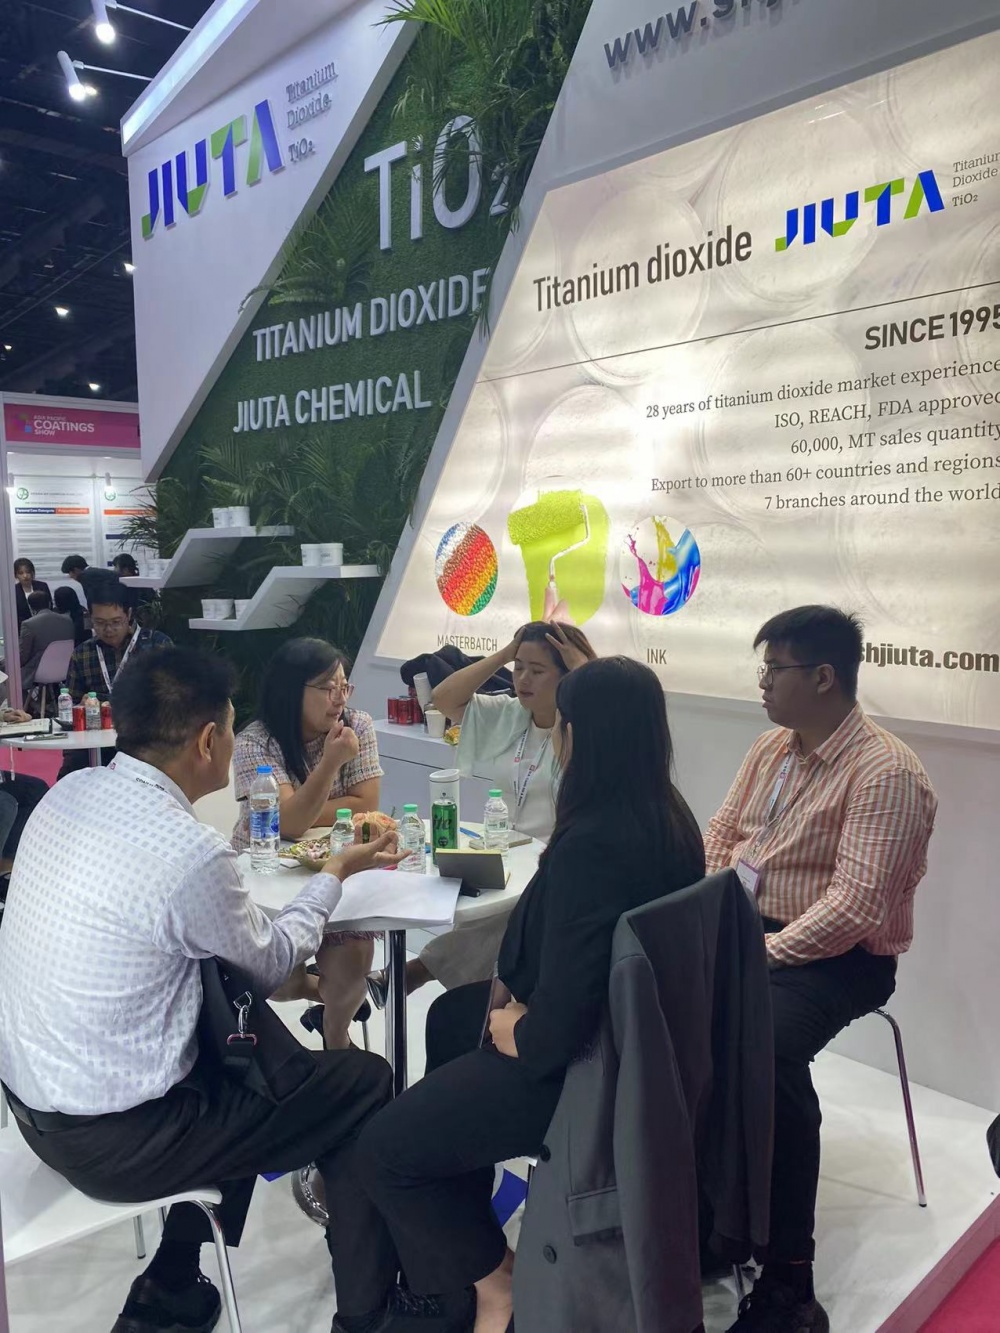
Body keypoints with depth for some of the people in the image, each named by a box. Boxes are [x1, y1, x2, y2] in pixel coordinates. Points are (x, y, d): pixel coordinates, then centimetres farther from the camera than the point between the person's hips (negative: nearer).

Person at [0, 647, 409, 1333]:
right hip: (111, 1143, -8)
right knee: (366, 1081, 5)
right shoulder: (191, 854, -27)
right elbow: (273, 964, -8)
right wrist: (336, 874, 6)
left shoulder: (68, 793, -4)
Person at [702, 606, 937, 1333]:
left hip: (836, 957, -7)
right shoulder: (771, 747, 8)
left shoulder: (886, 771, -18)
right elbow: (719, 835, 12)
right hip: (744, 930, 8)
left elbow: (853, 907, -24)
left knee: (764, 1047, -34)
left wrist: (762, 956, -23)